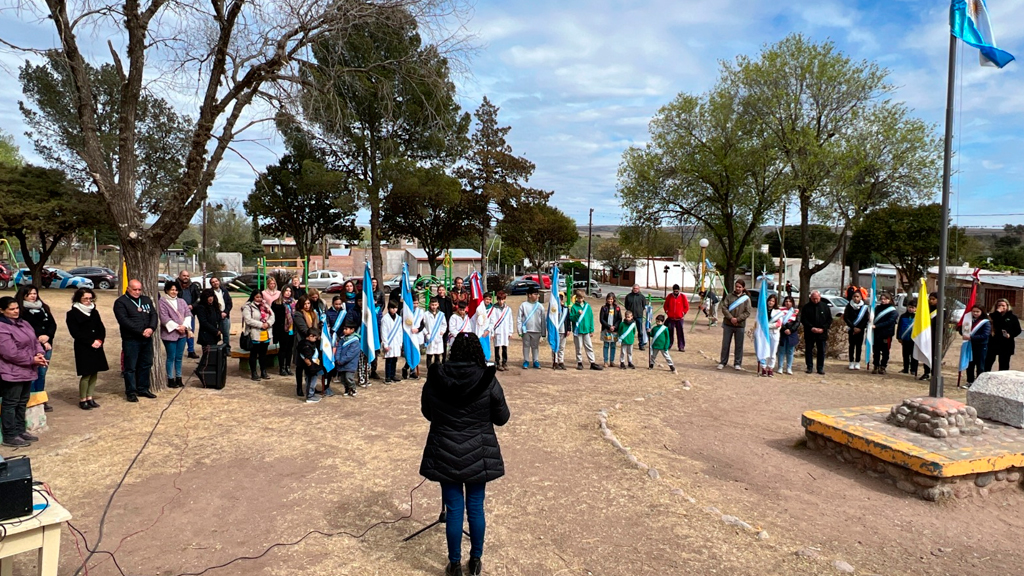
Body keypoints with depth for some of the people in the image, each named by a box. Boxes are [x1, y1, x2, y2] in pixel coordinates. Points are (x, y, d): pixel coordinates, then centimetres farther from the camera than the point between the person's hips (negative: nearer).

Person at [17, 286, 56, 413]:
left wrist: (47, 337, -8)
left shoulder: (43, 307, 15)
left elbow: (53, 324, 9)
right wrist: (39, 339, -10)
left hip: (47, 345, 5)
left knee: (42, 374, 10)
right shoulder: (20, 310, -2)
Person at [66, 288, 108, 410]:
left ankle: (90, 397, 17)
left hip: (96, 347, 6)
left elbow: (101, 328, 11)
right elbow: (75, 333, -10)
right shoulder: (72, 314, -3)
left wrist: (100, 340, -8)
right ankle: (82, 400, 4)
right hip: (83, 348, -6)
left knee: (94, 372, 7)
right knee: (86, 374, -7)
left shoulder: (94, 312, 14)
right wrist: (91, 342, -15)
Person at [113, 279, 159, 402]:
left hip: (147, 339, 6)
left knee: (146, 365, 13)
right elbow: (124, 321, -15)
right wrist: (141, 332, -19)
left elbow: (154, 314, 6)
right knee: (130, 367, -1)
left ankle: (143, 389, 24)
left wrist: (151, 328, -13)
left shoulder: (146, 300, 14)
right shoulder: (121, 302, -5)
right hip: (131, 340, -6)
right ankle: (131, 392, 8)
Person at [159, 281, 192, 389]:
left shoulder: (181, 301, 13)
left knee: (179, 357, 10)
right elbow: (164, 318, -12)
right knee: (171, 357, -1)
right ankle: (170, 380, 8)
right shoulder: (162, 302, -5)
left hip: (182, 333, 5)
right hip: (169, 333, -5)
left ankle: (178, 378, 18)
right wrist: (177, 327, -13)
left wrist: (184, 325, -9)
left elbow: (188, 314, 7)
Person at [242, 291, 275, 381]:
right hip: (255, 335, -6)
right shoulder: (248, 307, -7)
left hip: (266, 334, 6)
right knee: (254, 354, 4)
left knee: (263, 354, 14)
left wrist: (268, 323, -14)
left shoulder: (266, 305, 13)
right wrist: (261, 324, -20)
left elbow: (272, 316, 6)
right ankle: (254, 373, 12)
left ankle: (263, 372, 23)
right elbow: (248, 320, -18)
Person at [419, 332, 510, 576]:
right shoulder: (488, 381, -14)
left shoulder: (434, 379, -9)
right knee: (476, 508, 14)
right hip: (478, 455, 0)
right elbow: (502, 418, -2)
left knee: (454, 509, 11)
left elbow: (426, 413, 7)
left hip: (445, 455, 1)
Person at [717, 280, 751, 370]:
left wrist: (737, 319, -16)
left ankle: (737, 363, 16)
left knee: (739, 345, 6)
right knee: (725, 344, 7)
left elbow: (747, 312, -5)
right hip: (728, 324, 1)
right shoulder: (729, 296, 3)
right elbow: (724, 308, -4)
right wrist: (731, 318, -15)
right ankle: (722, 362, 17)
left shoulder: (746, 298, 0)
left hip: (740, 325, -1)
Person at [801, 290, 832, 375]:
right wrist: (811, 328, -16)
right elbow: (803, 319, -3)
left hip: (822, 333, 1)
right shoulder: (806, 307, 0)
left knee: (821, 351, 5)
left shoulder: (825, 307, 4)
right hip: (809, 333, -1)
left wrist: (823, 328, -10)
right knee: (808, 350, 3)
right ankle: (810, 367, 12)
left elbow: (830, 319, 4)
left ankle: (820, 368, 13)